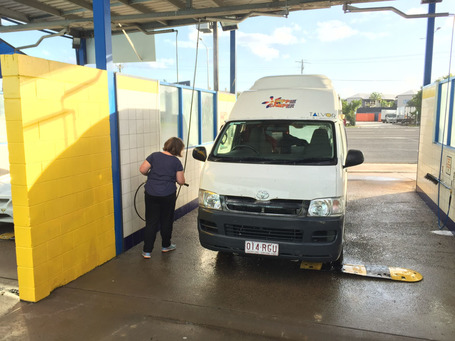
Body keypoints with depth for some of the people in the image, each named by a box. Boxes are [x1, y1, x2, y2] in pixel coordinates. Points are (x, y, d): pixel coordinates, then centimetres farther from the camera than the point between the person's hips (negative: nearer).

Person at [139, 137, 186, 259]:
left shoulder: (154, 156, 1)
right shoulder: (176, 162, -4)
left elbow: (142, 169, -4)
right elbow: (181, 181, -3)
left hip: (151, 194, 2)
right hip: (168, 195, -2)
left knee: (151, 222, 7)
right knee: (166, 221, 16)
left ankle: (147, 251, 7)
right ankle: (165, 246, 31)